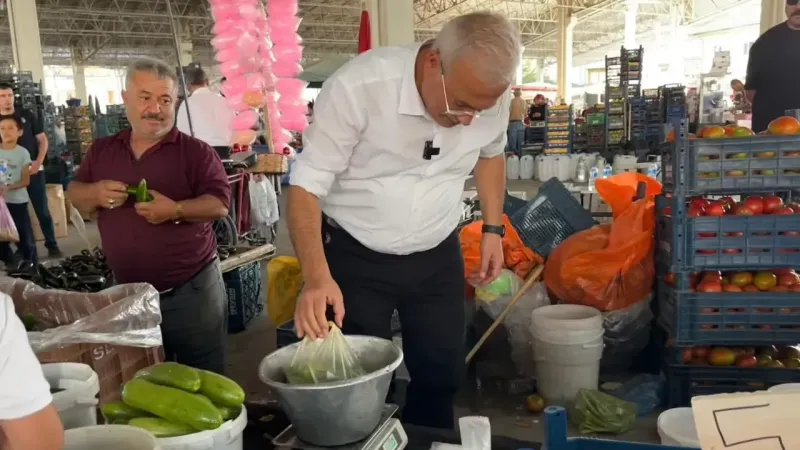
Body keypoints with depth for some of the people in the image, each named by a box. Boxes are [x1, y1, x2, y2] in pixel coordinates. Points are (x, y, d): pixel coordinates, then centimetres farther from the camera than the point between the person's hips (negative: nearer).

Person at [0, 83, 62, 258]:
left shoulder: (27, 115, 2)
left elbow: (42, 140, 4)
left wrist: (38, 162, -9)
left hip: (33, 170, -1)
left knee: (42, 210, 3)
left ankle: (52, 245, 11)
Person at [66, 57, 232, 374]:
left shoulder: (196, 151, -7)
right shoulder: (101, 151, 7)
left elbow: (220, 203, -14)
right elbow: (74, 195, 11)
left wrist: (176, 210, -32)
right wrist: (95, 193, -12)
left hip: (191, 291, -4)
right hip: (128, 294, 5)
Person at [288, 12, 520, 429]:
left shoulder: (491, 95, -11)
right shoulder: (358, 85, -27)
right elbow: (307, 183, -22)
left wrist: (493, 228, 5)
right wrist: (316, 275, -33)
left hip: (437, 257, 4)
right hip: (354, 257, -3)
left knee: (441, 375, 14)